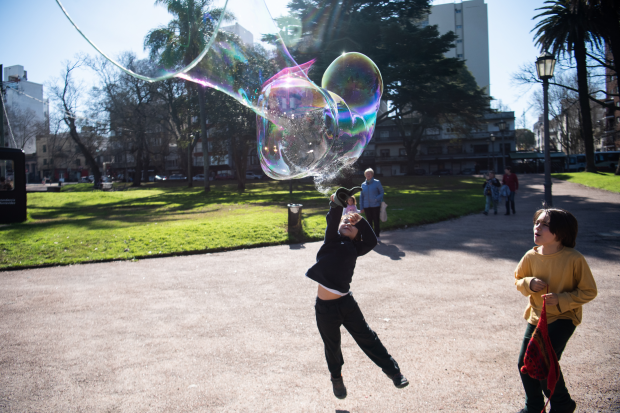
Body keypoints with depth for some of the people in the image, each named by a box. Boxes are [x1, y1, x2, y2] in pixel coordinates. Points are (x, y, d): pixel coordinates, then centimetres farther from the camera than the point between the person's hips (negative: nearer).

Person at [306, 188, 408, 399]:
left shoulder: (354, 249, 5)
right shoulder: (332, 240, 0)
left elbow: (372, 241, -10)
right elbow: (332, 220, -17)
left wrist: (360, 220, -14)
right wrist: (338, 204, -33)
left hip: (346, 303, 1)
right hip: (325, 307, -1)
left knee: (367, 338, 11)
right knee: (332, 345, 17)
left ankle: (392, 369, 27)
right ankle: (336, 377, 41)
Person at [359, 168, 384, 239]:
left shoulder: (377, 183, -1)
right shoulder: (363, 184, 8)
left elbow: (382, 193, 2)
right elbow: (361, 196, 12)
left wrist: (377, 199, -17)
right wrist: (362, 207, 8)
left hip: (375, 206, -3)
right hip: (367, 206, 3)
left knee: (376, 221, 4)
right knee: (369, 221, 8)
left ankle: (377, 235, 14)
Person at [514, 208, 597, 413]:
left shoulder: (574, 259, -19)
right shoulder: (531, 256, -7)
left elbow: (589, 291, -10)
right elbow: (518, 280, 8)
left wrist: (561, 300, -22)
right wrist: (529, 284, -14)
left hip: (563, 318, -5)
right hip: (537, 317, 5)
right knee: (525, 362, 6)